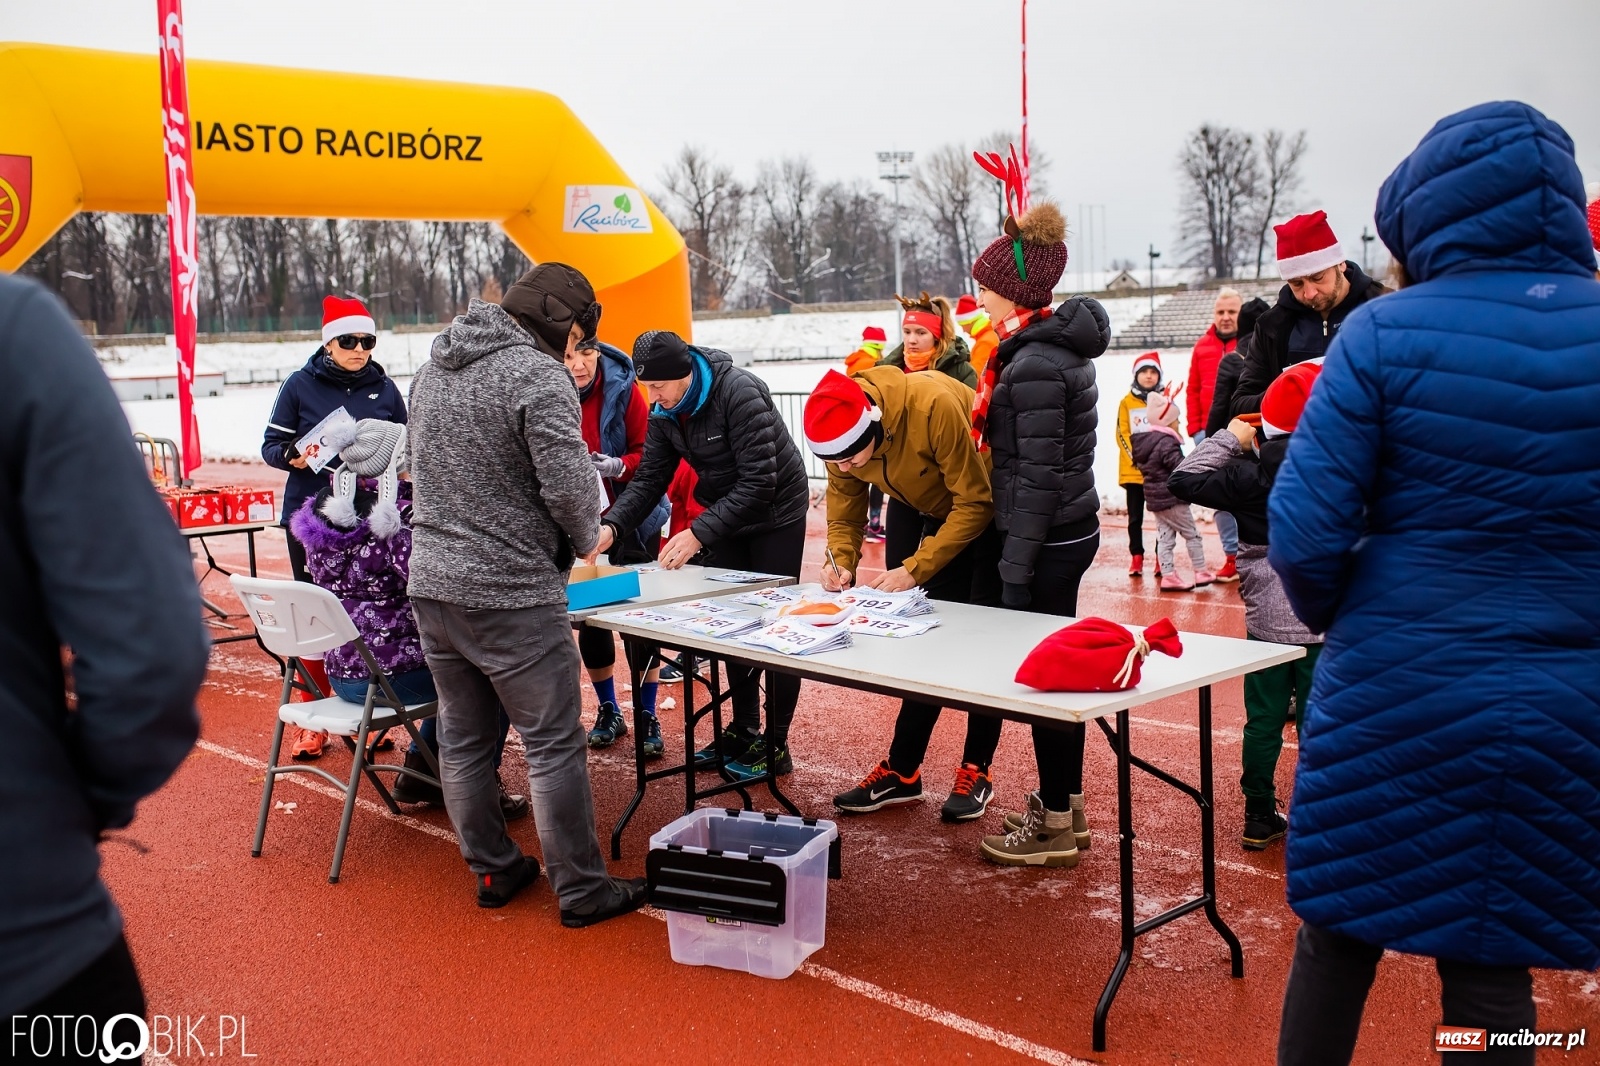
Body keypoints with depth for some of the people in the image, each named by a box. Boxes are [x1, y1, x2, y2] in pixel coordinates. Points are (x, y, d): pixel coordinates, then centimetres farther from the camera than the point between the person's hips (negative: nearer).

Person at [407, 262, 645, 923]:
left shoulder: (432, 371, 13)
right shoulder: (537, 375, -13)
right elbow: (569, 484, -20)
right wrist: (585, 540, -1)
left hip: (431, 585, 8)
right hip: (509, 595, -8)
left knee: (463, 739, 16)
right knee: (554, 744, 2)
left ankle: (493, 871, 28)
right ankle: (581, 891, 10)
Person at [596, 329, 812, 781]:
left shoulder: (739, 392, -29)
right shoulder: (665, 412, -6)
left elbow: (759, 482, -31)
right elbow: (649, 479, -5)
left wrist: (699, 534, -36)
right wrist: (611, 526, -22)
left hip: (775, 514, -7)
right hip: (723, 515, 7)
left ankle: (775, 746, 6)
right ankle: (743, 730, 22)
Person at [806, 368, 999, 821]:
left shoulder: (935, 407, -38)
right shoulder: (840, 430, -19)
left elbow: (975, 503, -31)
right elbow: (844, 502, -3)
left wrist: (915, 569, -31)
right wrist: (840, 561, -21)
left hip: (983, 512, -5)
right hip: (919, 510, 5)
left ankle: (976, 771, 9)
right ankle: (903, 771, 11)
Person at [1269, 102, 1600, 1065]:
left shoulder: (1385, 334, -12)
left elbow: (1305, 530, -15)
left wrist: (1334, 614, 5)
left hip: (1392, 694, -2)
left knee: (1339, 933, 15)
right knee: (1493, 965, 15)